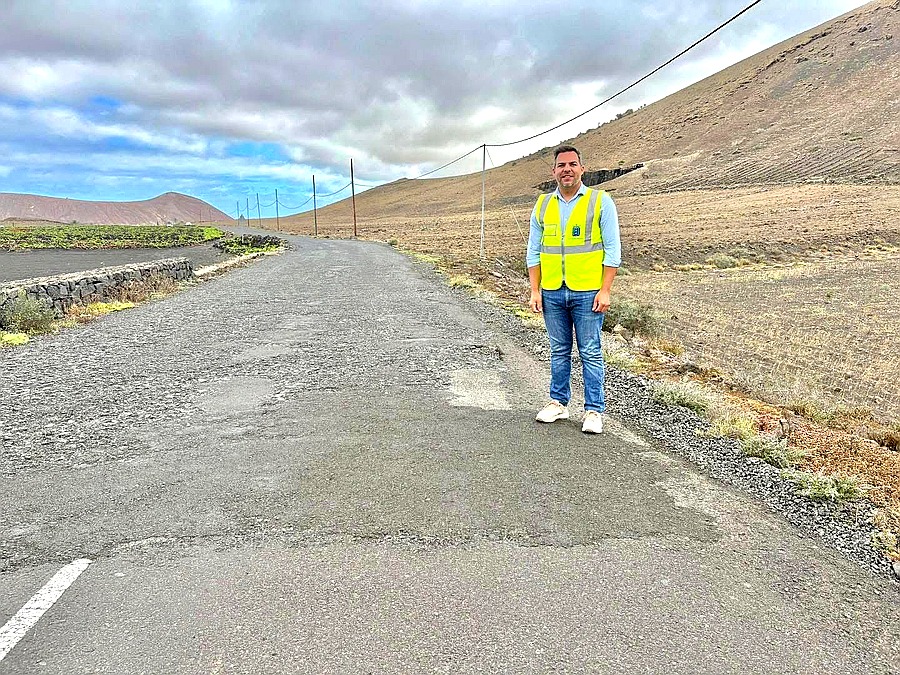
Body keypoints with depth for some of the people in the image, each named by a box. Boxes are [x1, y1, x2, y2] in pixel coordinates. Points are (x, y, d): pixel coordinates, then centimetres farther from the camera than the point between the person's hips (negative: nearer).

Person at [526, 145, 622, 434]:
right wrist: (535, 291, 3)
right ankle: (559, 403, 26)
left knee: (590, 353, 2)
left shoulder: (600, 201, -2)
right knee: (559, 351, 13)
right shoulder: (542, 205, 8)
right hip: (552, 293, 4)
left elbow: (612, 250, -4)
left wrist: (605, 291, -10)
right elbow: (534, 251, 10)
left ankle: (594, 410, 12)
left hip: (588, 293, -3)